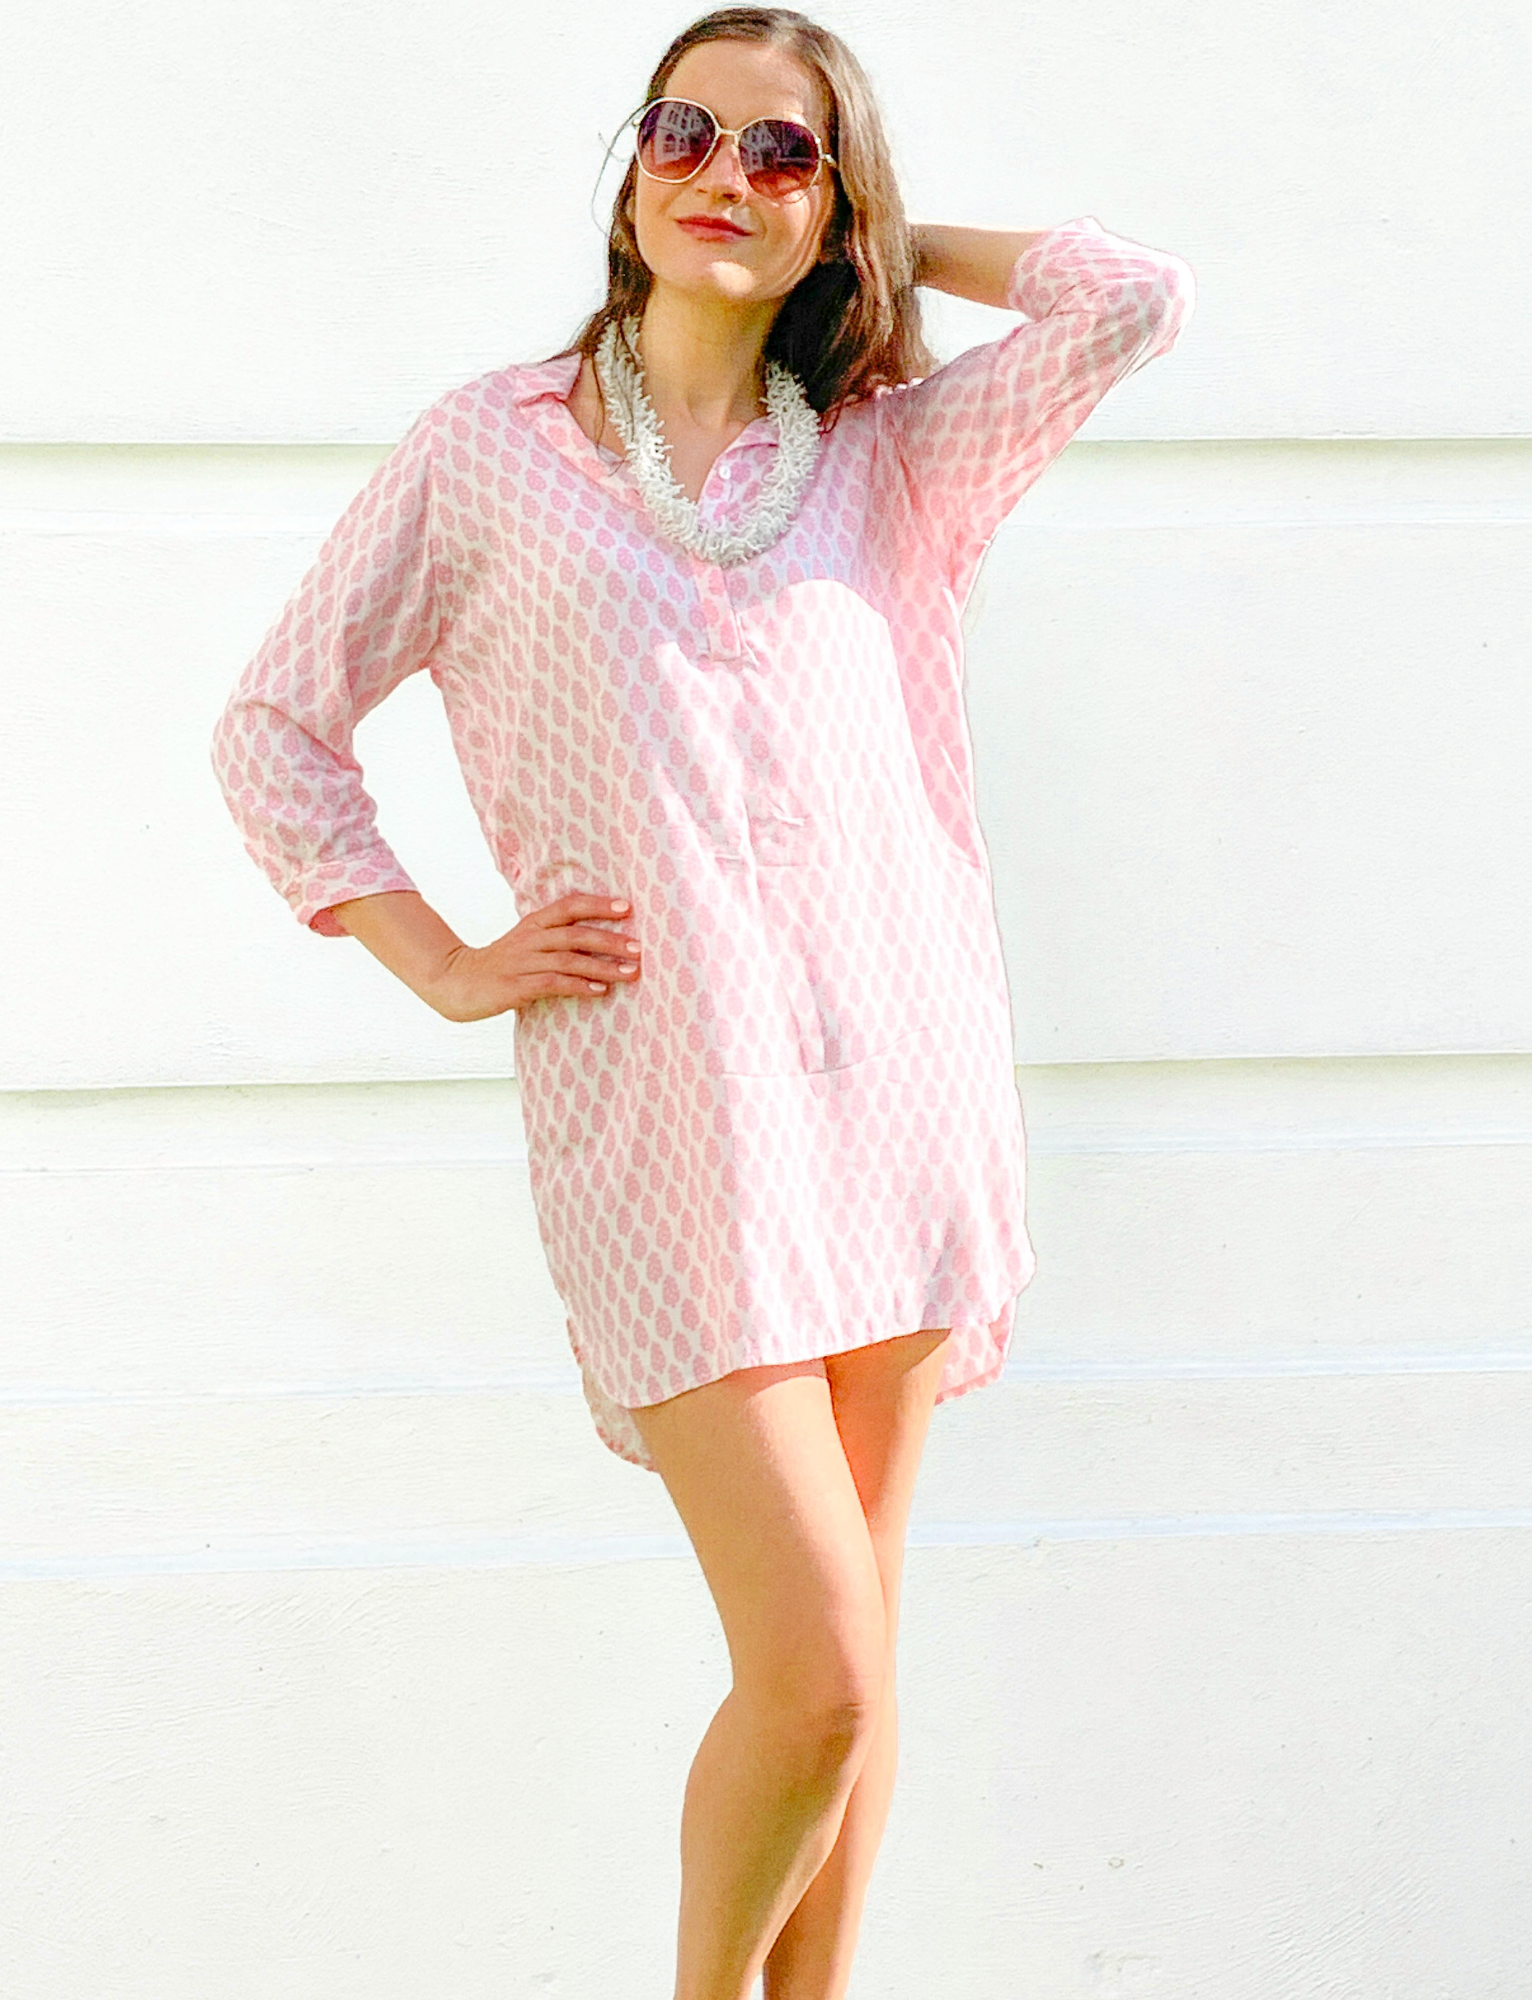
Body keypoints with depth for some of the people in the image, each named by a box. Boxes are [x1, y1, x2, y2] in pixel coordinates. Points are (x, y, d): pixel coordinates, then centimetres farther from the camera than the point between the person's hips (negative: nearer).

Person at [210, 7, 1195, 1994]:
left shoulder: (893, 458, 13)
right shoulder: (492, 449, 9)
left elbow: (1138, 297, 0)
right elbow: (276, 727, 14)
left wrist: (890, 243, 12)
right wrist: (446, 966, 4)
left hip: (899, 1071, 3)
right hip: (658, 1105, -3)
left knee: (845, 1653, 7)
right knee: (821, 1677, -10)